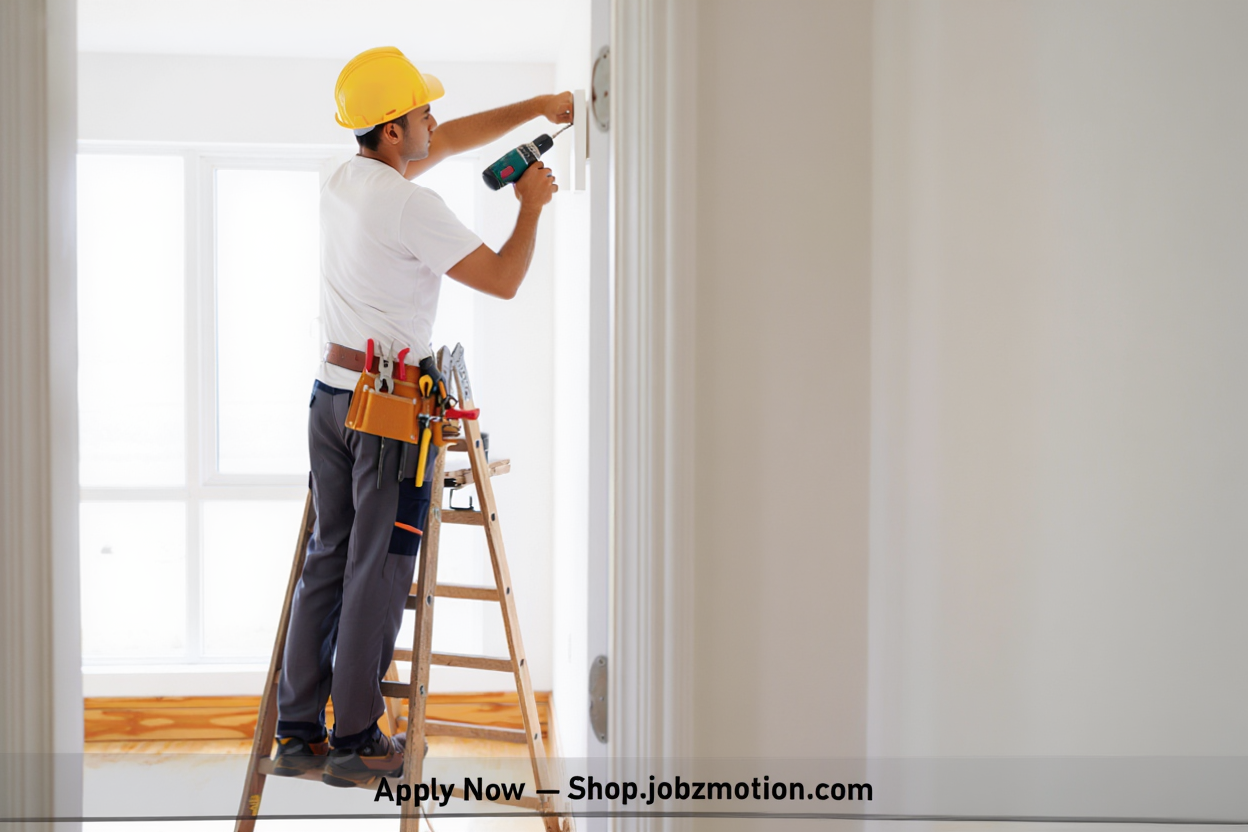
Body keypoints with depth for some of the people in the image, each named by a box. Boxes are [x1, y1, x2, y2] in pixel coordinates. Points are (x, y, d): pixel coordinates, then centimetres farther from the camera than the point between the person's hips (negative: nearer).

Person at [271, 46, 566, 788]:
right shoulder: (411, 206, -16)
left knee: (327, 561, 11)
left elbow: (454, 140, 21)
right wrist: (532, 206, 5)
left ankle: (298, 734, 15)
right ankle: (355, 741, 5)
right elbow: (504, 280, -9)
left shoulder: (344, 182, 10)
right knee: (377, 573, -1)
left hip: (332, 393, 8)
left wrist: (539, 106, 22)